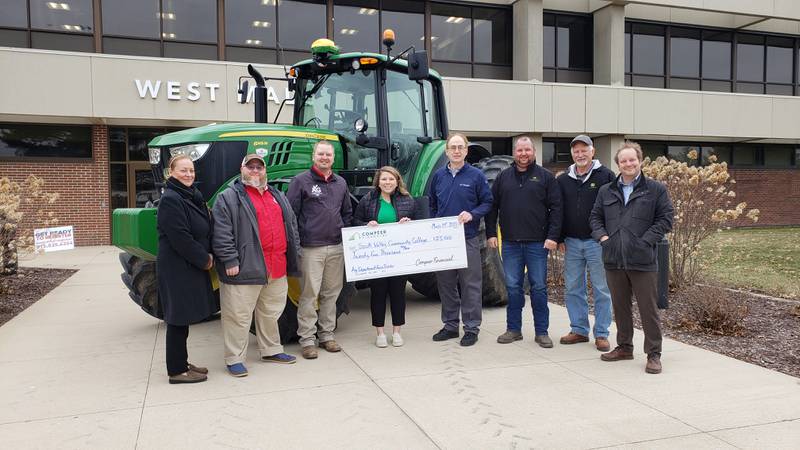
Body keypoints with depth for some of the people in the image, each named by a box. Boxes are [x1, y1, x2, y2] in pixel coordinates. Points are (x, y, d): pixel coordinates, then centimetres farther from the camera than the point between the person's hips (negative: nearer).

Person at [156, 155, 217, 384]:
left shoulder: (194, 197, 13)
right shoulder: (170, 200, -15)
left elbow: (206, 230, 15)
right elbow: (180, 238, -21)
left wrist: (208, 256, 0)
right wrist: (204, 259, -13)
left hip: (192, 266, 9)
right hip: (177, 268, -9)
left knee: (184, 317, 16)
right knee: (178, 318, -1)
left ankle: (182, 363, 27)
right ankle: (177, 371, 9)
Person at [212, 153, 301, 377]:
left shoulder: (278, 196, 18)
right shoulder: (229, 197, -3)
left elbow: (291, 226, 21)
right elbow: (222, 232, -11)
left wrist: (294, 254, 14)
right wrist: (230, 260, -17)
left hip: (277, 269, 6)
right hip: (245, 269, -6)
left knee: (271, 313, 17)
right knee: (239, 316, -1)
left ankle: (271, 350, 32)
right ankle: (234, 359, 11)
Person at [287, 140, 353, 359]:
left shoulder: (341, 183, 14)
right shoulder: (301, 181, -2)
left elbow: (347, 213, 23)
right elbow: (290, 213, -4)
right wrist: (295, 242, -8)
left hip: (336, 247, 5)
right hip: (311, 248, -5)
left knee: (331, 292, 10)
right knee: (310, 294, -4)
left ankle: (327, 335, 22)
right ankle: (307, 339, 5)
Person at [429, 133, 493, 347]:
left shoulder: (476, 176, -1)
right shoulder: (438, 176, 9)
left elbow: (488, 202, 0)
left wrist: (472, 214, -17)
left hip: (468, 238, -4)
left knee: (470, 285, 0)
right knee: (446, 284, 11)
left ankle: (471, 328, 10)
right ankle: (450, 325, 23)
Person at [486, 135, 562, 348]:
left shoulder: (545, 177, 2)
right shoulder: (503, 177, 9)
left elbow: (556, 208, -2)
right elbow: (492, 206, 11)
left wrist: (553, 236, -11)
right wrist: (491, 233, 3)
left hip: (537, 243, -2)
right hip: (510, 243, 2)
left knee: (539, 287, 4)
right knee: (513, 287, 8)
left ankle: (541, 332, 14)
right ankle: (513, 329, 19)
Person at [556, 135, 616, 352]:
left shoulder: (606, 176, -2)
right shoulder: (563, 180, 10)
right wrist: (560, 239, 7)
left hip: (597, 242, -4)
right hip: (571, 243, 4)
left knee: (602, 289, 2)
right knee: (573, 289, 8)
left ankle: (601, 334, 11)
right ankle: (579, 330, 20)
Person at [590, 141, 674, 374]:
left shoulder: (656, 189, 2)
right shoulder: (606, 191, 13)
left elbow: (666, 218, -1)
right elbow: (596, 217, 17)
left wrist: (646, 240, -11)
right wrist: (602, 235, -1)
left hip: (642, 260, -4)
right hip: (613, 259, 4)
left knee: (648, 308, 0)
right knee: (620, 306, 14)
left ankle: (653, 354, 10)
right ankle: (624, 347, 29)